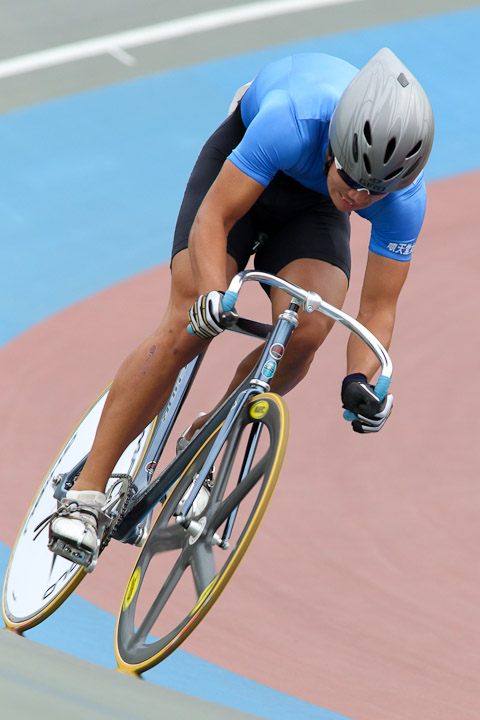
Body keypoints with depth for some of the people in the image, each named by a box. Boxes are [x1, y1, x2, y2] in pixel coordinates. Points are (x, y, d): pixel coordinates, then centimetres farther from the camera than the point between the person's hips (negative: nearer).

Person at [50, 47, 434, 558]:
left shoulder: (405, 197, -31)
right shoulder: (293, 120, -42)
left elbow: (378, 308, -23)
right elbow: (212, 218, -36)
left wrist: (361, 379, -40)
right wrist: (214, 297, -52)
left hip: (313, 205, 3)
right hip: (240, 164, -2)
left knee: (305, 332, -24)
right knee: (186, 328, -19)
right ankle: (86, 492, -14)